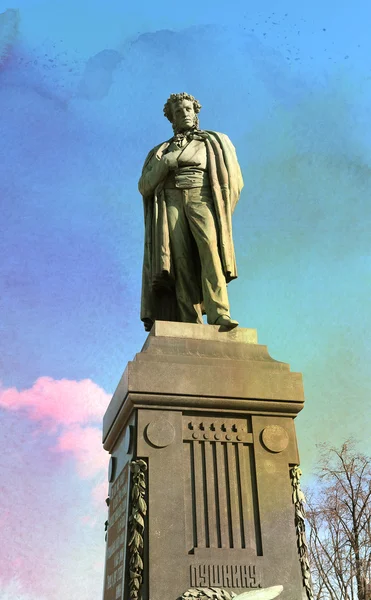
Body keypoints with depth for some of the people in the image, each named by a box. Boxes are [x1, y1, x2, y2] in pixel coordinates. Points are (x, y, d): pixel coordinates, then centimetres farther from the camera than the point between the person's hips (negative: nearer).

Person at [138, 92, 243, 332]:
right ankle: (192, 325, -27)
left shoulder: (214, 142, 23)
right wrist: (168, 161, 0)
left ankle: (219, 314, -40)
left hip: (202, 199, -1)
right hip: (171, 202, 1)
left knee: (211, 248, -28)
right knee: (181, 260, -19)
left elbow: (233, 180, 13)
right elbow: (144, 186, 14)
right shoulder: (161, 151, 28)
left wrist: (220, 214, -3)